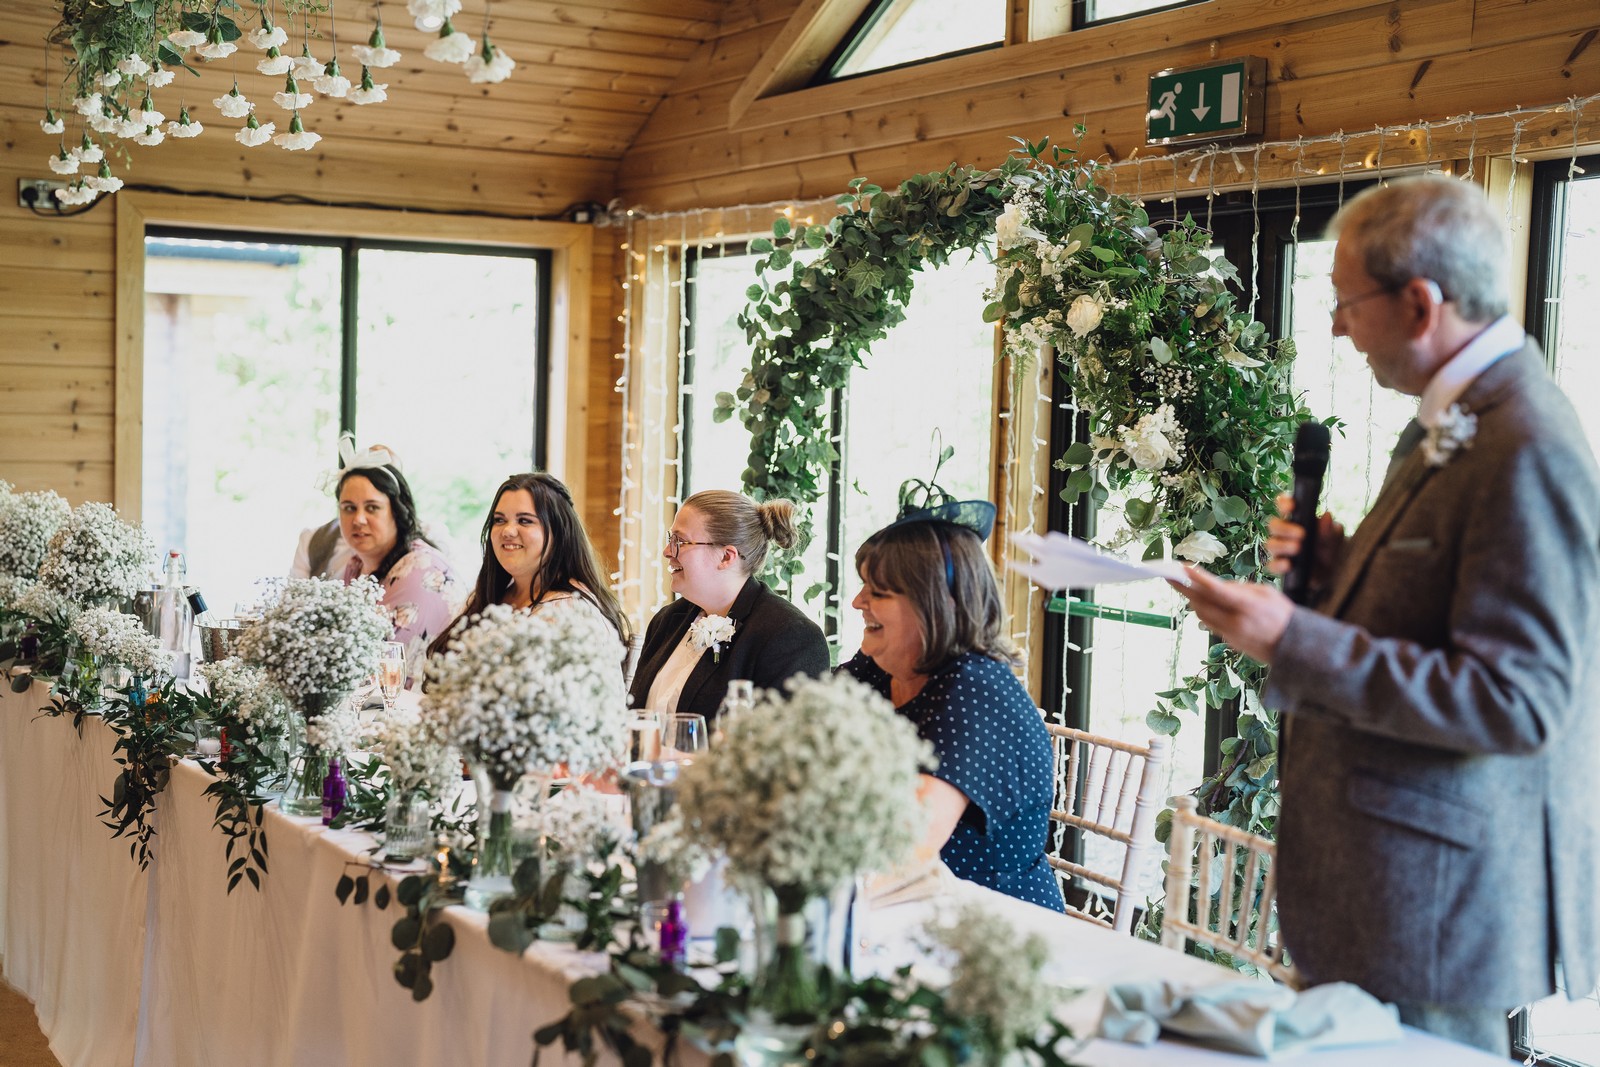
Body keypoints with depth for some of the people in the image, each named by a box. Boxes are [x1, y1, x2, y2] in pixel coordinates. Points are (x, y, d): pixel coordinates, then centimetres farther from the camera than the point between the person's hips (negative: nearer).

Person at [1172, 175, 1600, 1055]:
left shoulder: (1528, 452, -21)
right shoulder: (1446, 422, 12)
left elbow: (1517, 701, -25)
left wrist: (1295, 643, -26)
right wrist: (1333, 567, 3)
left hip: (1440, 887, -10)